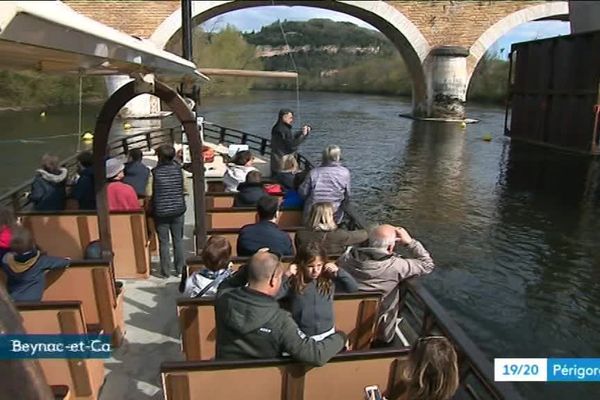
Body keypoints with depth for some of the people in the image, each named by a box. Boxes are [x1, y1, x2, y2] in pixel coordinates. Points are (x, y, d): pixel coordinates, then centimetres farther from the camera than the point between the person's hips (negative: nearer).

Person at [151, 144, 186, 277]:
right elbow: (184, 189, 4)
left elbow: (149, 193, -8)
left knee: (163, 242, 8)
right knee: (178, 240, 12)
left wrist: (152, 209, 7)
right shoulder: (178, 169, -5)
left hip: (161, 212, -2)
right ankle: (179, 269, 18)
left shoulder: (155, 172, -11)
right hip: (178, 210, 2)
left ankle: (166, 270, 15)